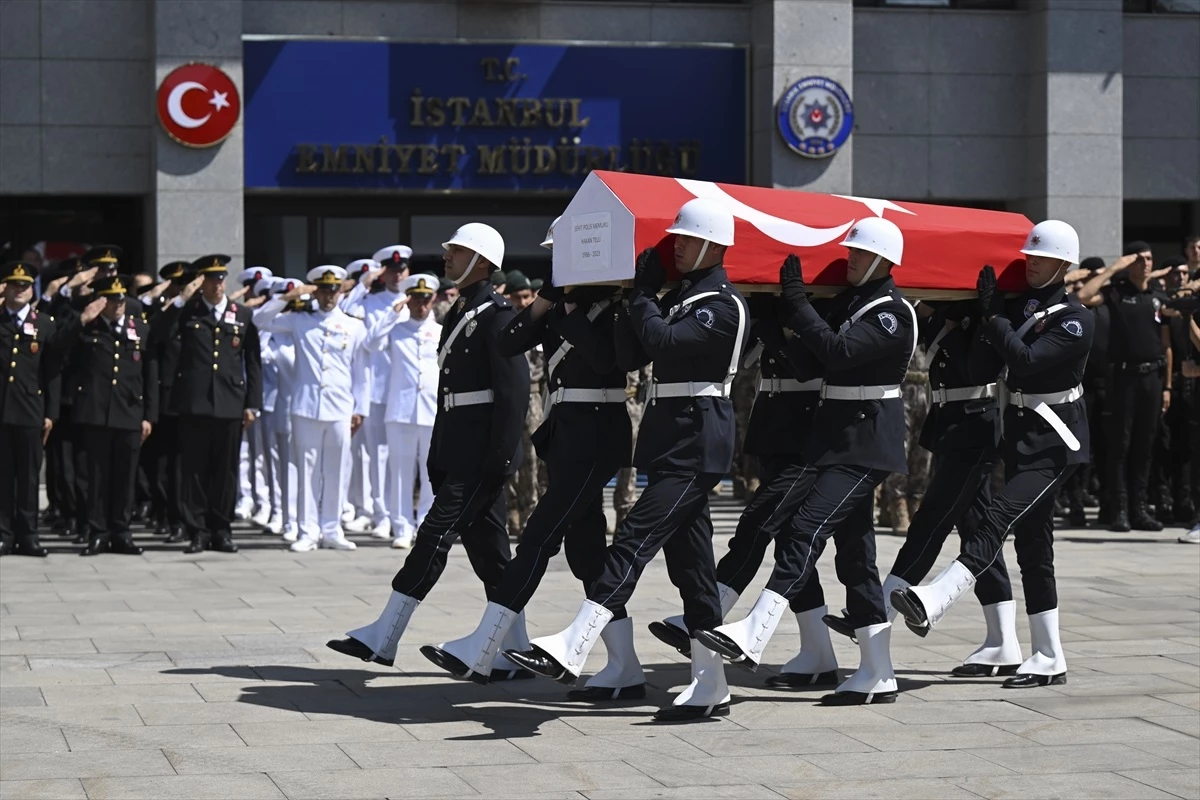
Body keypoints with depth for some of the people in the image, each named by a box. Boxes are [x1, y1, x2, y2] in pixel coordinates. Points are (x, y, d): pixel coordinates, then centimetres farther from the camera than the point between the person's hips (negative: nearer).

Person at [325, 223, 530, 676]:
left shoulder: (496, 315, -11)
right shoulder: (459, 312, 17)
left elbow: (514, 391, -17)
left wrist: (499, 457, -20)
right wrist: (438, 454, 18)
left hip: (480, 452, -10)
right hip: (459, 449, 10)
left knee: (437, 532, -9)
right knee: (487, 548, 9)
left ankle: (384, 638, -7)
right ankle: (514, 652, 12)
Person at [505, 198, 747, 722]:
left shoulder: (723, 305, -9)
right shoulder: (679, 297, 19)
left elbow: (663, 341, -22)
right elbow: (630, 356, 13)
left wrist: (644, 296, -7)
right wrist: (640, 294, 3)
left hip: (694, 445, -10)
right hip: (673, 442, 10)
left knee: (636, 537, -19)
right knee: (690, 560, 8)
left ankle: (571, 651, -28)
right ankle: (710, 688, 10)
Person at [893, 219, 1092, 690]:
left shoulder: (1075, 318, -9)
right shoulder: (1021, 305, 11)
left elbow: (1027, 359, -22)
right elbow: (983, 361, 5)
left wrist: (996, 316, -14)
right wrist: (989, 316, -8)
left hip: (1055, 441, -8)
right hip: (1020, 433, 8)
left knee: (1000, 515, -25)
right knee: (1032, 543, 8)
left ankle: (932, 603, -43)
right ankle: (1048, 659, 12)